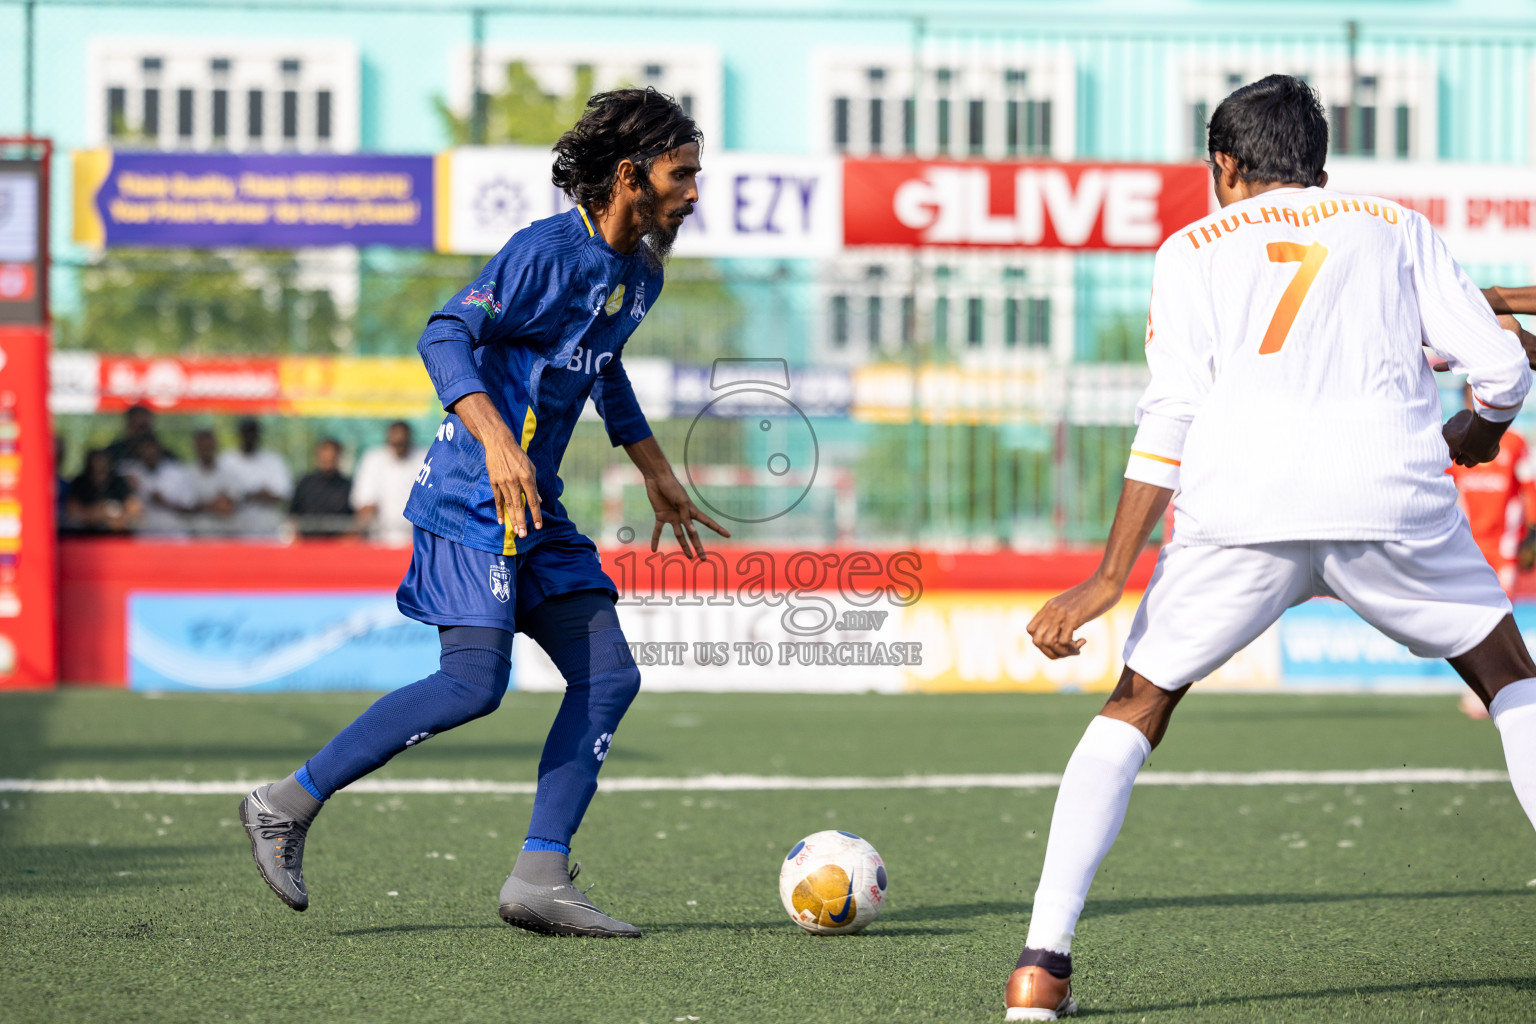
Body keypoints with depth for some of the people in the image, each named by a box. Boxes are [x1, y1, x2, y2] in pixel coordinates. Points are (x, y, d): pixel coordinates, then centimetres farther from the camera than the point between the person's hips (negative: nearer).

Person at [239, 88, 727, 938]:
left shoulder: (639, 273, 14)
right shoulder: (546, 251, -14)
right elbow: (443, 336, -19)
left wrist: (657, 474, 34)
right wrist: (496, 440, -32)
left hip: (535, 512, 9)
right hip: (472, 501, -9)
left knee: (609, 677, 0)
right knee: (475, 683, -18)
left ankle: (540, 876, -2)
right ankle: (287, 805, -7)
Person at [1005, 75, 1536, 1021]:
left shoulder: (1196, 248, 20)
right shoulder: (1396, 228, 23)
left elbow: (1171, 418, 6)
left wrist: (1111, 577, 2)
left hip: (1242, 498, 0)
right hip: (1390, 484, 0)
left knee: (1138, 707, 14)